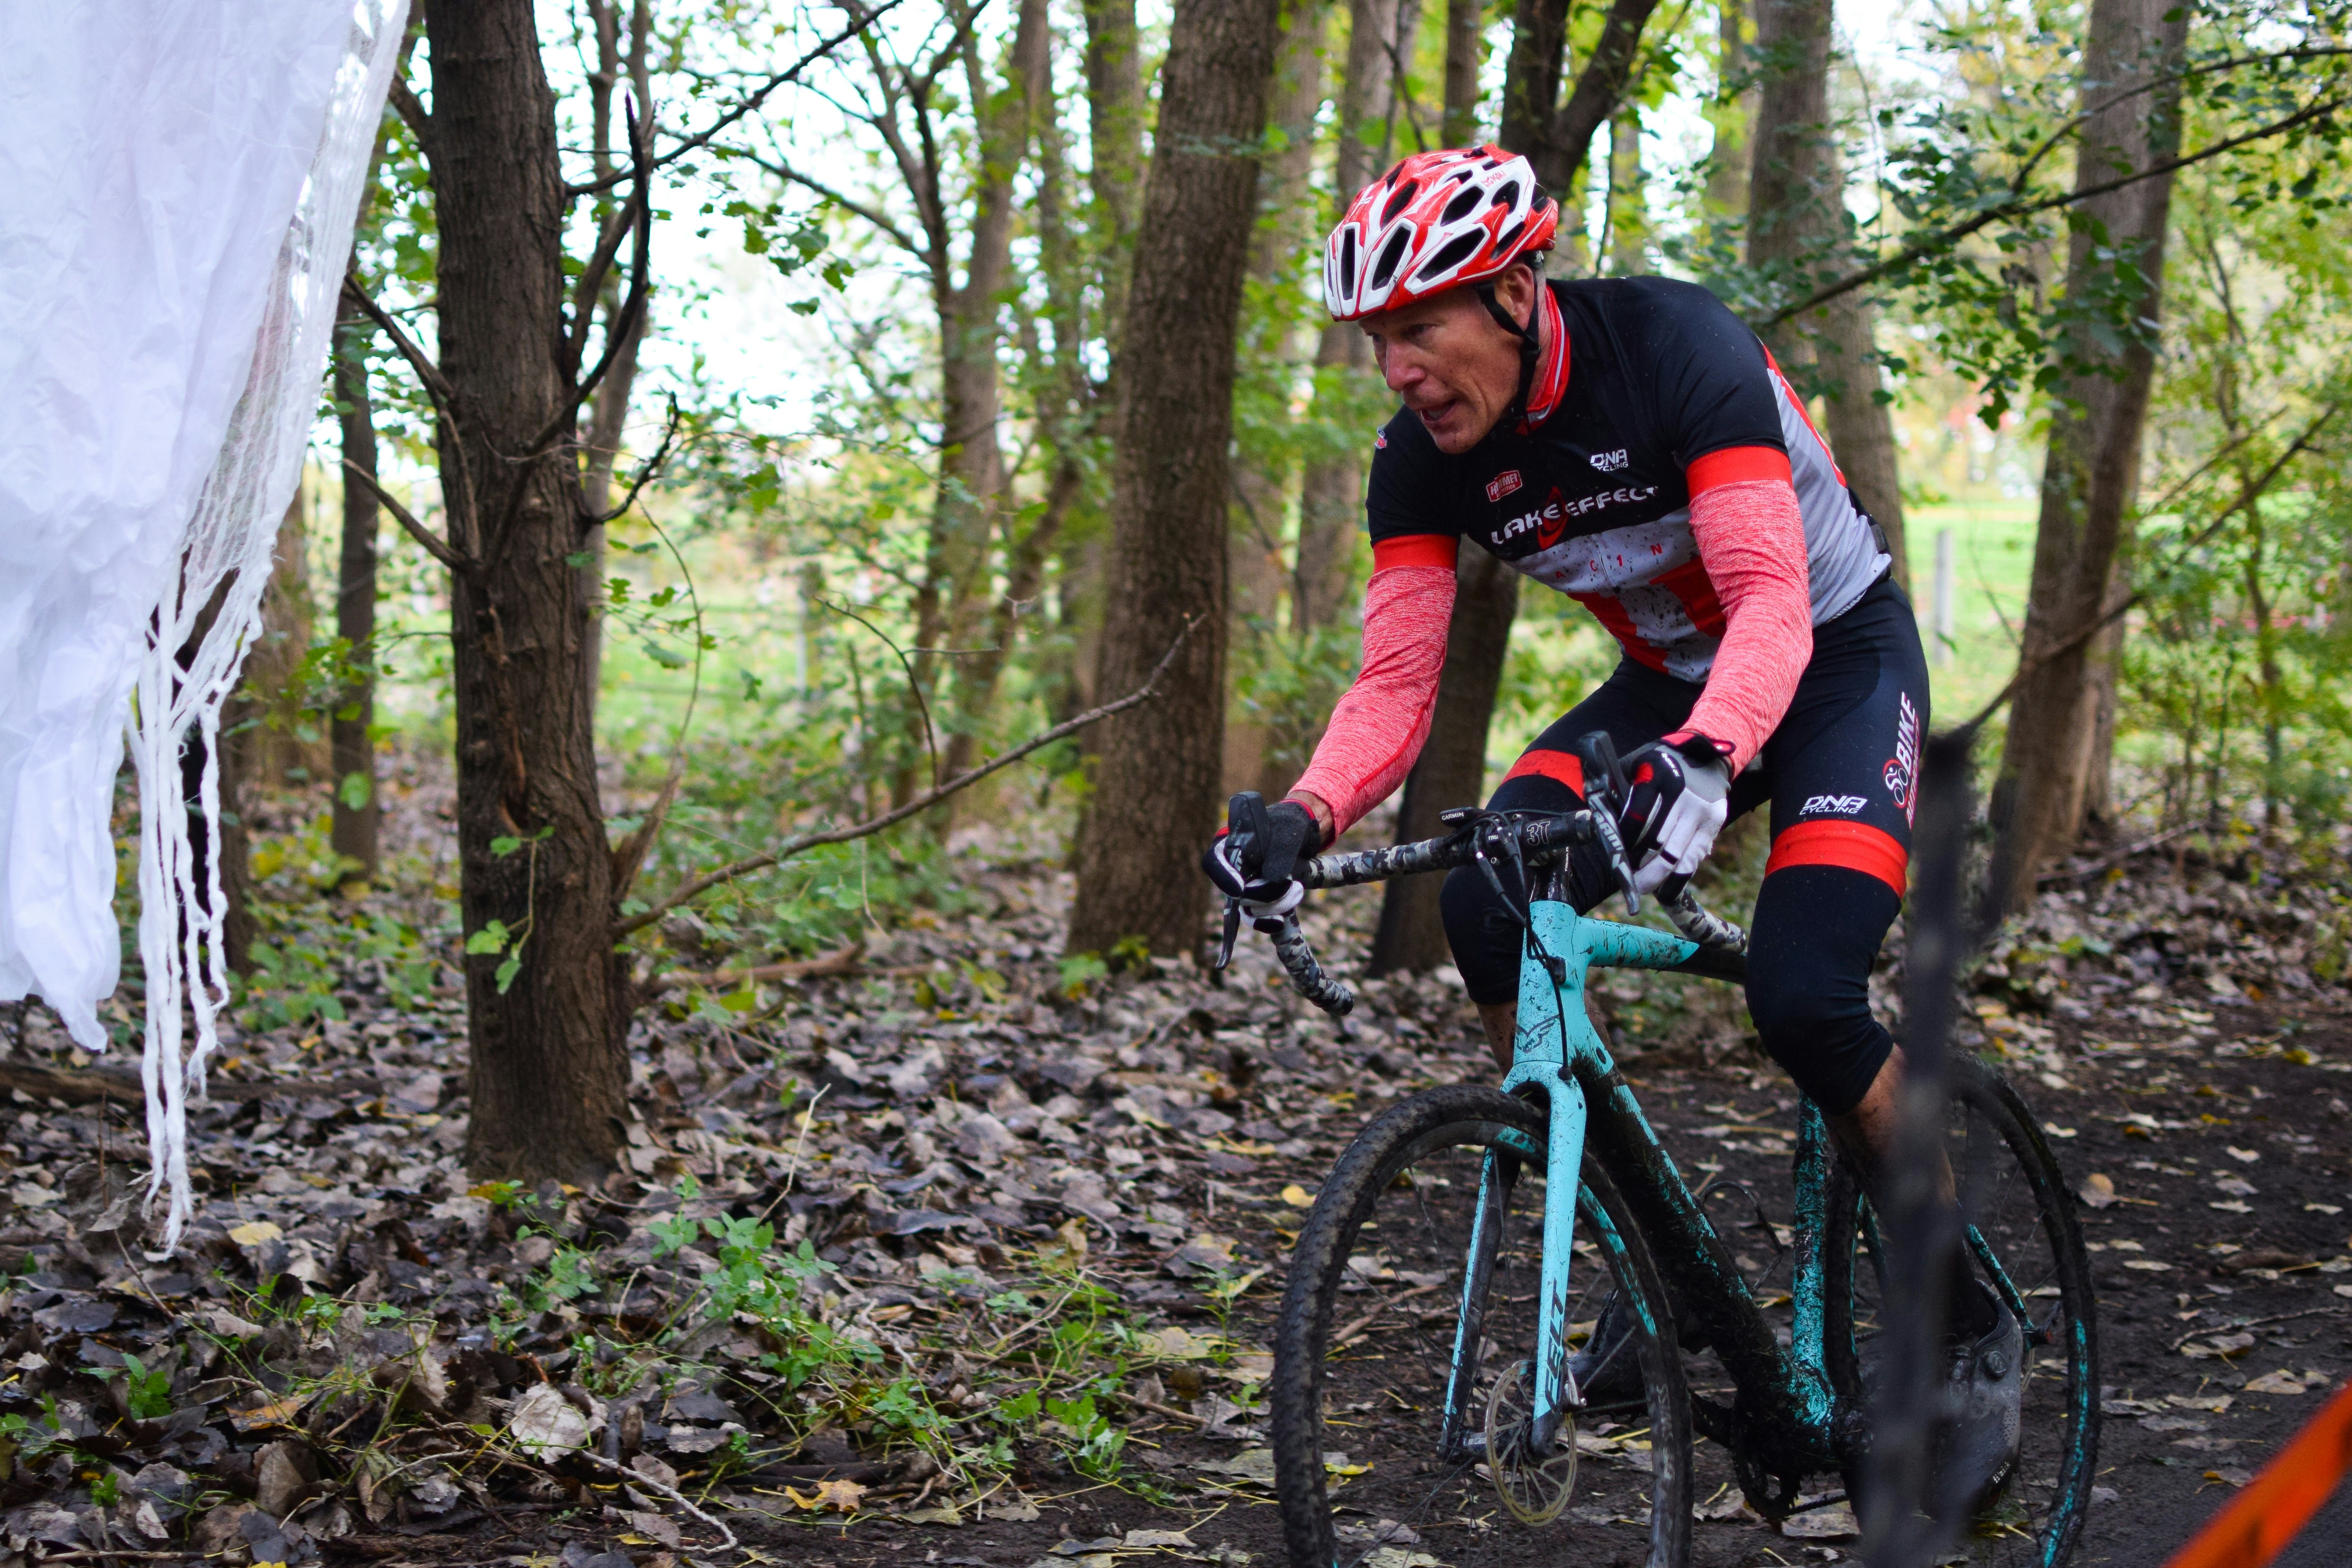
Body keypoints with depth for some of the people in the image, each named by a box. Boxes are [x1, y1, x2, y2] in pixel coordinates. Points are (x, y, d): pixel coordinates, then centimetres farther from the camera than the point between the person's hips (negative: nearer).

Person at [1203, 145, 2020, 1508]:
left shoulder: (1675, 347, -29)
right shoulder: (1424, 460, -13)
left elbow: (1771, 603, -36)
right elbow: (1397, 682, -14)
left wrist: (1704, 756, -55)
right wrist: (1306, 816, -34)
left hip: (1838, 655, -5)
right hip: (1670, 679, 6)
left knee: (1802, 996, -25)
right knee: (1488, 910, -20)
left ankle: (1977, 1323, -1)